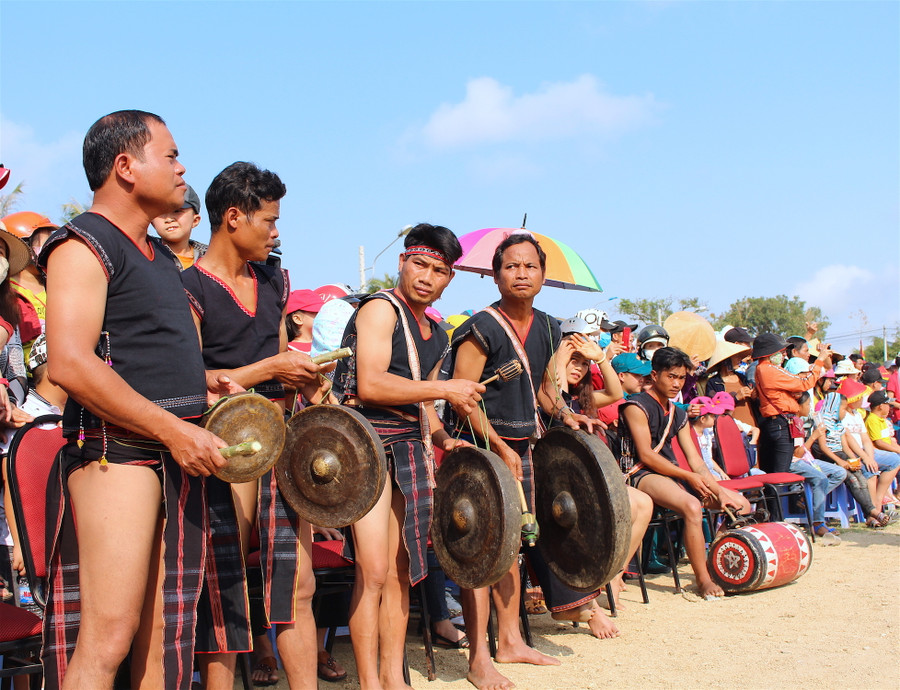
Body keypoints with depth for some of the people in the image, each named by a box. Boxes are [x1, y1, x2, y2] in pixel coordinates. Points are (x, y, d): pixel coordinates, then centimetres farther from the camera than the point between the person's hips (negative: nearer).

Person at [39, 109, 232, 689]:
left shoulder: (159, 255, 22)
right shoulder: (84, 244, -6)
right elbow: (69, 364, -19)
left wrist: (196, 383, 13)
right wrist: (174, 428, -21)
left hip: (180, 453, 9)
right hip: (117, 448, -9)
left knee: (166, 633, 11)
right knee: (109, 636, -11)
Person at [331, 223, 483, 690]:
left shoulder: (435, 335, 18)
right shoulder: (381, 309, -7)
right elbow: (370, 385, -19)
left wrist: (442, 438, 9)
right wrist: (447, 389, -13)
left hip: (409, 449, 8)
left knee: (399, 569, 9)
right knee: (374, 571, -11)